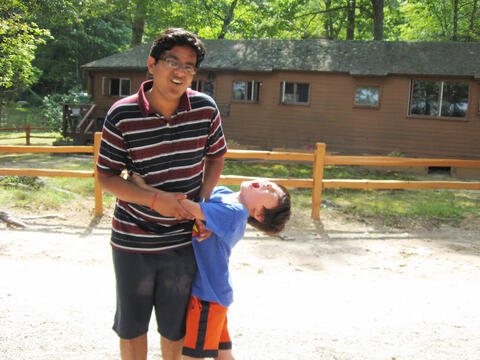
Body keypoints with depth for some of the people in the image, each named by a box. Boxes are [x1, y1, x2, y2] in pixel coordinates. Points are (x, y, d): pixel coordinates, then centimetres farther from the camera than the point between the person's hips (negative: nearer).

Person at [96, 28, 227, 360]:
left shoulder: (206, 108, -6)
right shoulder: (122, 115, -14)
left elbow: (215, 157, 8)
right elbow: (106, 177, -8)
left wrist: (203, 202, -7)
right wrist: (156, 200, -21)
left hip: (183, 239, 2)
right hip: (133, 240, -1)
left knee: (175, 326, 17)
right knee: (131, 324, 16)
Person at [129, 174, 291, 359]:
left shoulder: (235, 213, -25)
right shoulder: (220, 192, 2)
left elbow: (188, 208, -32)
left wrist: (144, 187, -26)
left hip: (208, 295, -8)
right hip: (208, 290, 8)